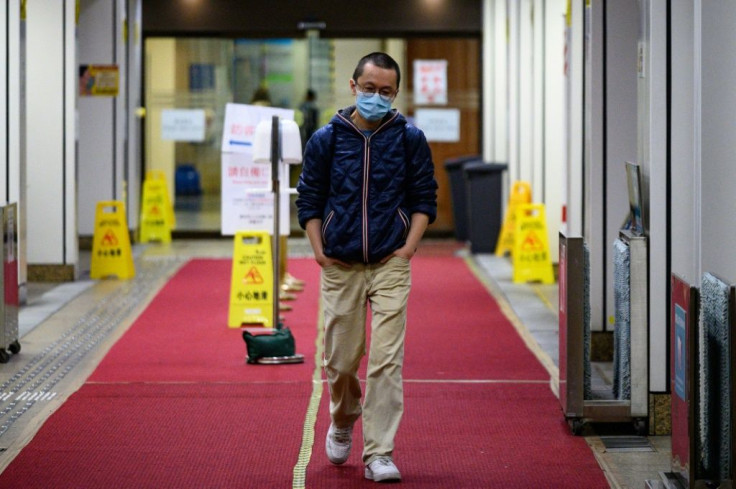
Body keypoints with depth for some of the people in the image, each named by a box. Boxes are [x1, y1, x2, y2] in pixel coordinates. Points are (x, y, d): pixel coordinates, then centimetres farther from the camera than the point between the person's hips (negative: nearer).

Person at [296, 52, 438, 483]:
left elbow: (425, 199, 7)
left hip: (390, 265, -1)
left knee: (387, 361, -9)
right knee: (341, 360, 7)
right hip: (340, 268, 1)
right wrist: (319, 250, -1)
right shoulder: (326, 139, 2)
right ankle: (343, 423, 37)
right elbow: (309, 200, 8)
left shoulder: (410, 139, 2)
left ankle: (379, 453, -5)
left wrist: (409, 247, -4)